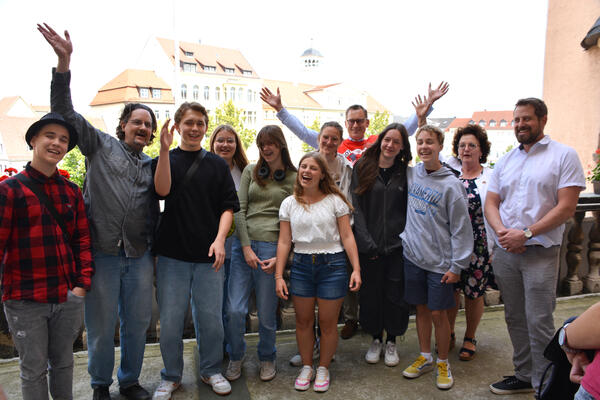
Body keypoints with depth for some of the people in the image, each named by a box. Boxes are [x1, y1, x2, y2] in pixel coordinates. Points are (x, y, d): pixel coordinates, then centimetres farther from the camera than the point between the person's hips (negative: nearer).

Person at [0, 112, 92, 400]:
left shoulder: (72, 191, 7)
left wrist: (82, 284, 1)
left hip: (68, 298, 4)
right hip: (25, 301, -3)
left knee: (63, 363, 17)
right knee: (34, 369, 9)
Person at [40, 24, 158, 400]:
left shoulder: (153, 166, 14)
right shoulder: (101, 146, 6)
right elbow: (65, 111, -4)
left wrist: (156, 255, 14)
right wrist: (64, 61, -16)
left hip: (140, 257, 3)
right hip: (102, 254, -3)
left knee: (137, 324, 11)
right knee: (101, 327, 8)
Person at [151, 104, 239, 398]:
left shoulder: (217, 164, 8)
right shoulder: (165, 160, 7)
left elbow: (228, 206, 4)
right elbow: (162, 190, -14)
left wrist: (219, 239, -10)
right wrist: (164, 149, -20)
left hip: (208, 255, 1)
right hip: (172, 254, 0)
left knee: (211, 318, 6)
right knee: (170, 321, 6)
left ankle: (210, 370, 28)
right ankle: (171, 376, 26)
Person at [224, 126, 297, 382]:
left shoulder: (293, 178, 5)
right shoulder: (250, 171, 12)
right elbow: (240, 210, 6)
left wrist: (280, 256, -9)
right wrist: (247, 247, -5)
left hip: (272, 247, -2)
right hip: (243, 244, 2)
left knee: (266, 313, 5)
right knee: (234, 309, -1)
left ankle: (267, 359, 30)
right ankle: (236, 357, 24)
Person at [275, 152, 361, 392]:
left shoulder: (335, 201, -2)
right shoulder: (289, 204, 5)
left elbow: (347, 237, -2)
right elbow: (284, 242, 4)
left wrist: (356, 269, -10)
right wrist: (279, 275, -1)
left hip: (332, 264, -2)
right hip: (301, 264, 2)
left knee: (328, 322, 7)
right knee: (303, 321, 11)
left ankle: (323, 368, 27)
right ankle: (307, 367, 31)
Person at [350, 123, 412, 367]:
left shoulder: (405, 172, 5)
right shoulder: (362, 168, 2)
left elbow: (410, 209, 6)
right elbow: (356, 207, -4)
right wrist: (367, 241, -10)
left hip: (397, 245, 1)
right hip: (369, 245, 0)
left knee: (395, 294, 7)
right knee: (371, 293, 9)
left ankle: (391, 342, 27)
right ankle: (376, 339, 29)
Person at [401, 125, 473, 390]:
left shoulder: (451, 185, -11)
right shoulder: (411, 174, 2)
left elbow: (461, 229, -9)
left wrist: (457, 266, -11)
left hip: (439, 262, -4)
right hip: (413, 256, 4)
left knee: (438, 313, 4)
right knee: (421, 309, 14)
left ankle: (442, 362, 24)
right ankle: (425, 358, 30)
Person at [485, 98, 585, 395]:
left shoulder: (564, 155, -2)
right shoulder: (505, 161, 14)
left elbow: (566, 207, -10)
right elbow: (491, 203, 11)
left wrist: (526, 233, -17)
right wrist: (501, 231, -8)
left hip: (540, 252, -5)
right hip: (504, 251, 5)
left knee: (539, 322, -4)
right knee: (515, 319, 13)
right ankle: (524, 376, 28)